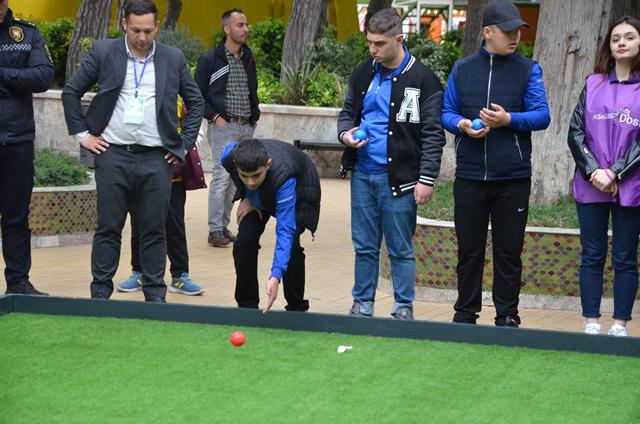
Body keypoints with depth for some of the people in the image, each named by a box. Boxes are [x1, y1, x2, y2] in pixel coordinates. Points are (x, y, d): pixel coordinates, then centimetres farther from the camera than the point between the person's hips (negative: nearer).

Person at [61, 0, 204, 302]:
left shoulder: (173, 59, 6)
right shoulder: (103, 53, 2)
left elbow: (196, 102, 15)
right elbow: (71, 92, 8)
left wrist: (185, 143, 7)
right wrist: (83, 134, 2)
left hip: (157, 159, 1)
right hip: (113, 155, -1)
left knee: (154, 231, 4)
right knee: (108, 229, 3)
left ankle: (155, 297, 12)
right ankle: (100, 294, 10)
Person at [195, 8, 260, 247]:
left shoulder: (248, 59, 14)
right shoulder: (210, 60, -5)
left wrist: (255, 115, 13)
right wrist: (214, 116, -11)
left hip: (246, 128, 6)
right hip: (223, 127, -6)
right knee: (222, 176, -11)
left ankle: (224, 226, 16)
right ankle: (215, 230, -8)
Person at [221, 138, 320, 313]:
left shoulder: (282, 176, -47)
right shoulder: (230, 157, -35)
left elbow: (285, 229, -50)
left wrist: (276, 276, -59)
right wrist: (247, 197, -11)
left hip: (299, 190, -4)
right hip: (258, 195, 4)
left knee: (290, 242, -23)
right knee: (244, 240, -14)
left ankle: (297, 309, -6)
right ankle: (247, 306, 1)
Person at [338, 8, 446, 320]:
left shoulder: (422, 80, -7)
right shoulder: (362, 73, 9)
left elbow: (432, 134, -7)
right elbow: (348, 112, 22)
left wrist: (426, 179, -12)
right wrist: (345, 133, -1)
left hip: (398, 178, -5)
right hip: (362, 174, 5)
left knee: (401, 249, 3)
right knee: (364, 246, 11)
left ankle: (404, 309, 12)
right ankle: (362, 306, 21)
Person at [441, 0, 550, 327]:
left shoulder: (528, 70, 2)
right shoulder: (462, 69, 8)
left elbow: (542, 115, -4)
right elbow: (446, 112, 11)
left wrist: (508, 119, -20)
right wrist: (462, 125, -11)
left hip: (513, 177, -2)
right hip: (470, 176, 2)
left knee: (509, 251, 3)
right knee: (469, 249, 8)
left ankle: (507, 317, 12)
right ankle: (465, 314, 19)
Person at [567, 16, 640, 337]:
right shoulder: (593, 84, 8)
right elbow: (575, 132, 4)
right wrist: (593, 171, -8)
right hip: (590, 186, 2)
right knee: (592, 256, 5)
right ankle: (591, 323, 9)